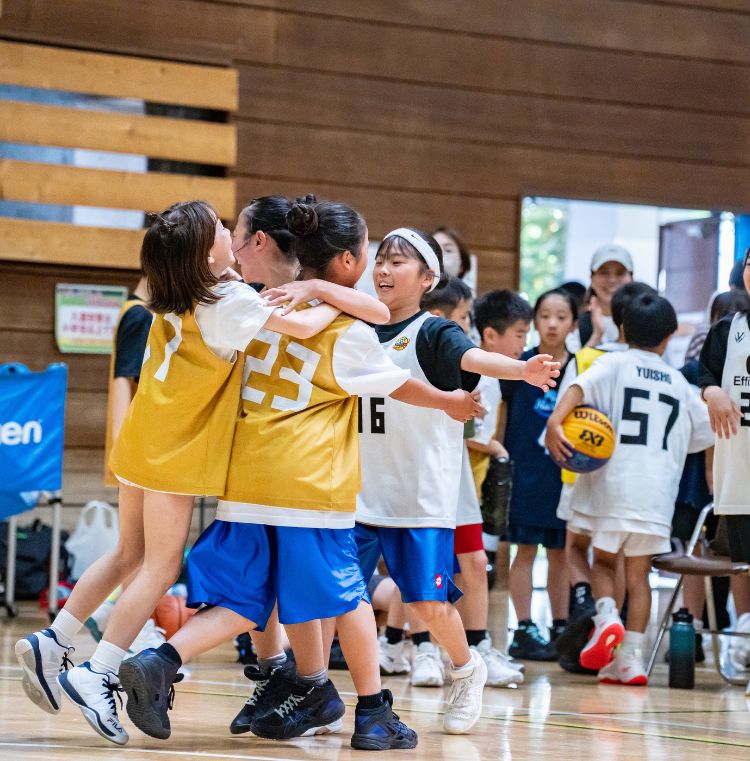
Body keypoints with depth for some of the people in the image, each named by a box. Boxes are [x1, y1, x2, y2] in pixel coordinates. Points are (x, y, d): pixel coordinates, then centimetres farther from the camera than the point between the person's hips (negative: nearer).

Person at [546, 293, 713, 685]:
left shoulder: (613, 364, 5)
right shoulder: (679, 382, 15)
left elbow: (580, 386, -16)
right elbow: (706, 434, 24)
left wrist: (555, 420, -30)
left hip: (612, 485, -2)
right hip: (658, 493, 2)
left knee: (603, 561, 15)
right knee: (638, 575, 10)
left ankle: (607, 617, -12)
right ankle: (630, 659, 4)